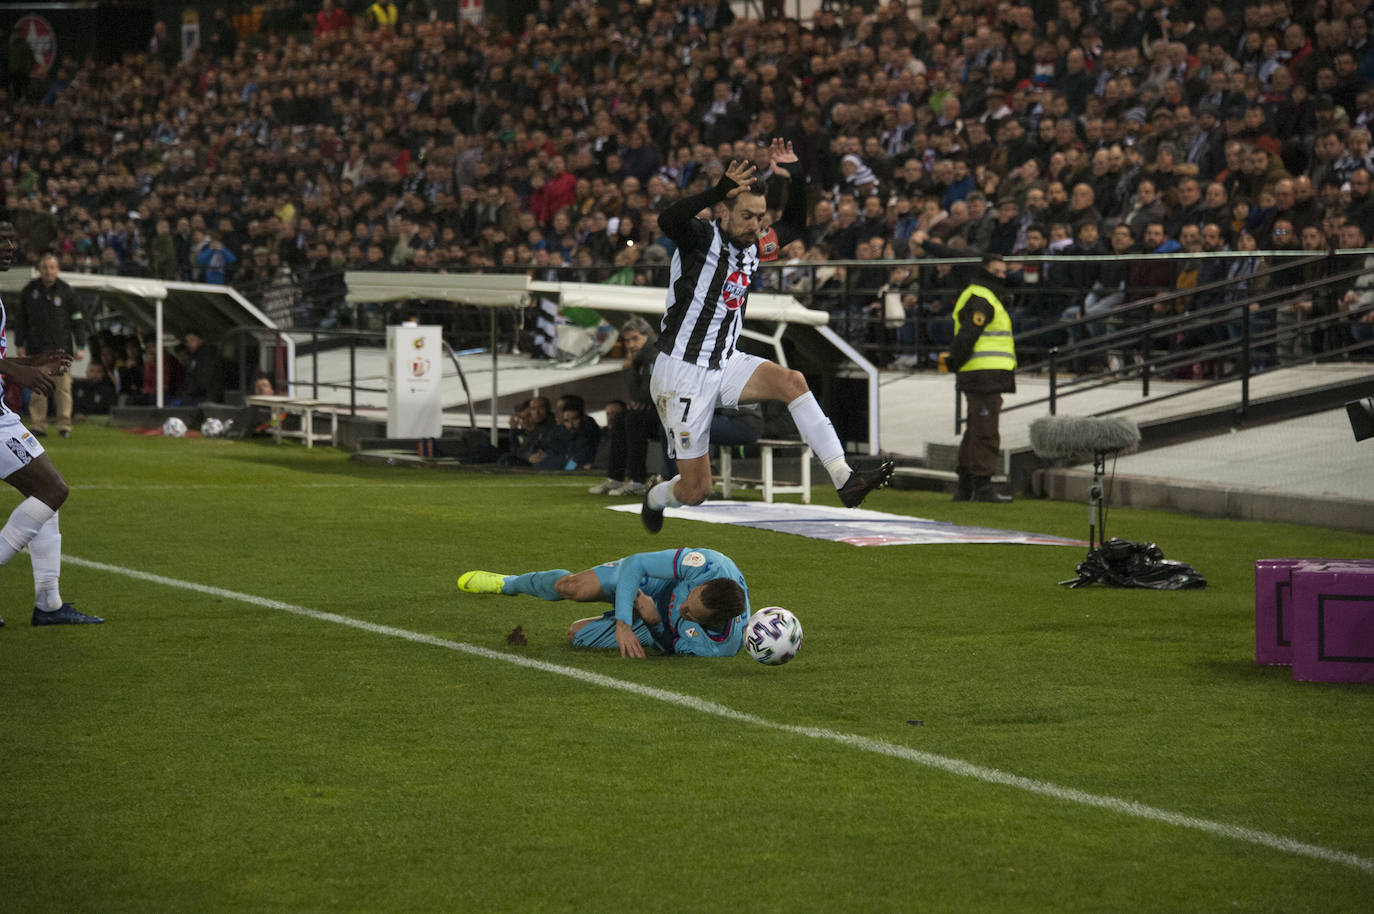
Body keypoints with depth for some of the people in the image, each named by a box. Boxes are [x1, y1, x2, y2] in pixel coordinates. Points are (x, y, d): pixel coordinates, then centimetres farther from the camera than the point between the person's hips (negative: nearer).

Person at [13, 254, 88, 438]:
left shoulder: (66, 292, 4)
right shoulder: (29, 291, 8)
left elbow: (77, 320, 7)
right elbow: (20, 319, 14)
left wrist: (79, 346, 2)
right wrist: (20, 345, 8)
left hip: (61, 347, -1)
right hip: (37, 347, 1)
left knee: (63, 387, -7)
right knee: (37, 389, -2)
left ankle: (64, 426, -4)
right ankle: (38, 425, 2)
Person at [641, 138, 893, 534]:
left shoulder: (753, 248, 7)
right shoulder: (700, 238, -14)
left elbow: (794, 227, 22)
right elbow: (668, 220, -37)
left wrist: (796, 177, 3)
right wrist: (718, 191, -52)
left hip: (726, 364, 6)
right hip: (682, 373, -6)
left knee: (792, 382, -21)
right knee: (695, 491, -2)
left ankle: (844, 479, -25)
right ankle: (654, 498, 36)